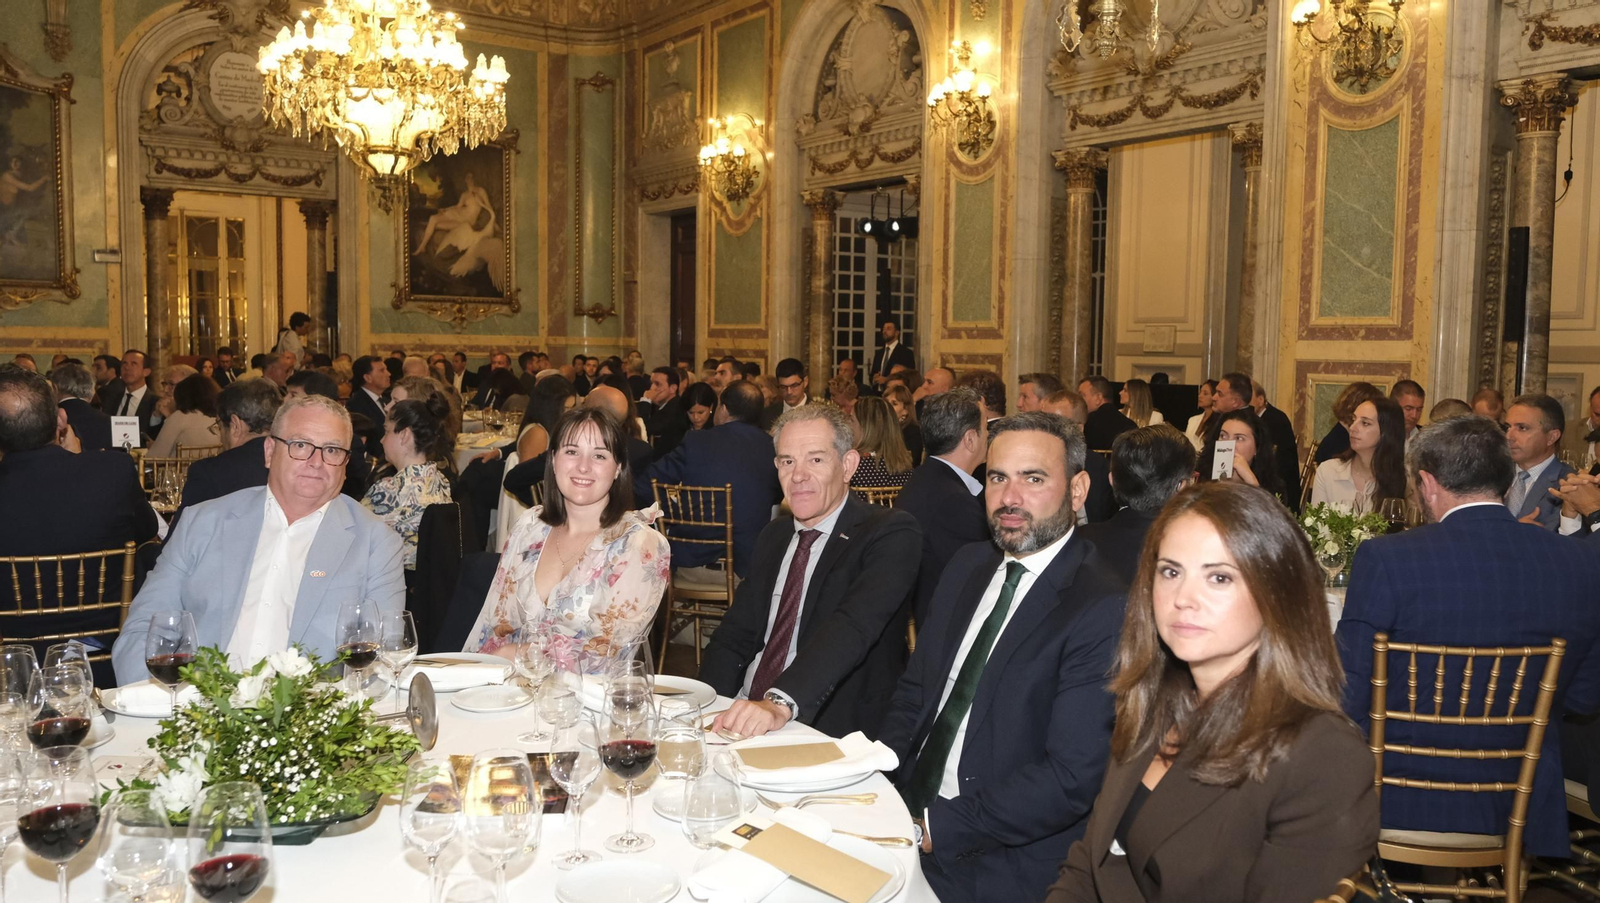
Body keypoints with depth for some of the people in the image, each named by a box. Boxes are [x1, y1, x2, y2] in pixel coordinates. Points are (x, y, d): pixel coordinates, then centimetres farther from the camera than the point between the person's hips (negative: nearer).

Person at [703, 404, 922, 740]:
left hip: (833, 733, -6)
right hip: (744, 721, 7)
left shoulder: (891, 534, -8)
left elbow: (853, 628, -24)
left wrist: (780, 703, -38)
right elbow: (735, 634, 13)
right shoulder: (773, 536, 15)